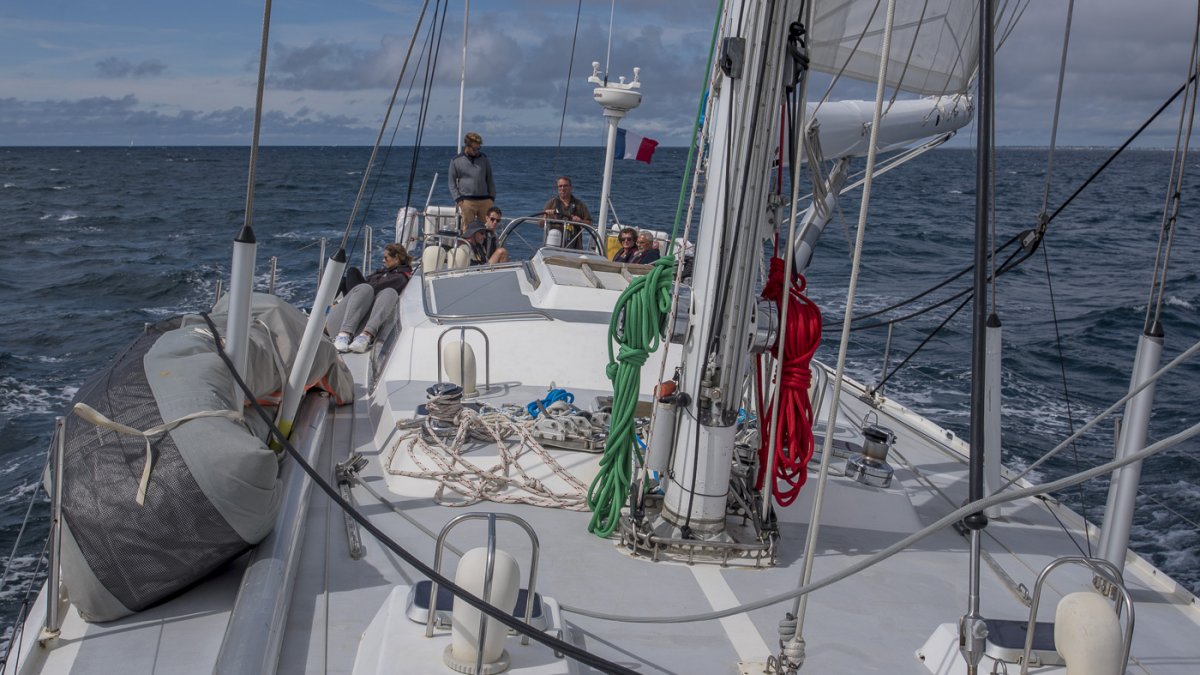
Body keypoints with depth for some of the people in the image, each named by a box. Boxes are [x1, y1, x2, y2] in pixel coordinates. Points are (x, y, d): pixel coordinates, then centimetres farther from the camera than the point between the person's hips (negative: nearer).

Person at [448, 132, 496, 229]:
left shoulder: (483, 158, 11)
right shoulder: (456, 161, 4)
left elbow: (490, 180, 15)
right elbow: (452, 183, 6)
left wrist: (492, 198, 8)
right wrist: (459, 199, -4)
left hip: (485, 201, 2)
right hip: (467, 202, -2)